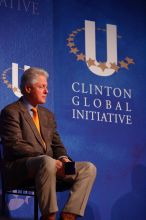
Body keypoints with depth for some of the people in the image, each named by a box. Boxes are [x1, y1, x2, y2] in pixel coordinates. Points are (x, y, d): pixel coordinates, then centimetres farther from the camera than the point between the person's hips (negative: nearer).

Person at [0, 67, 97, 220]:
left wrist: (62, 158, -5)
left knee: (88, 168, -10)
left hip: (48, 164, 8)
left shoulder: (48, 115, 23)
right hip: (19, 169, -7)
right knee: (47, 162, -39)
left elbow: (57, 144, 21)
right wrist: (48, 159, -22)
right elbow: (15, 146, -13)